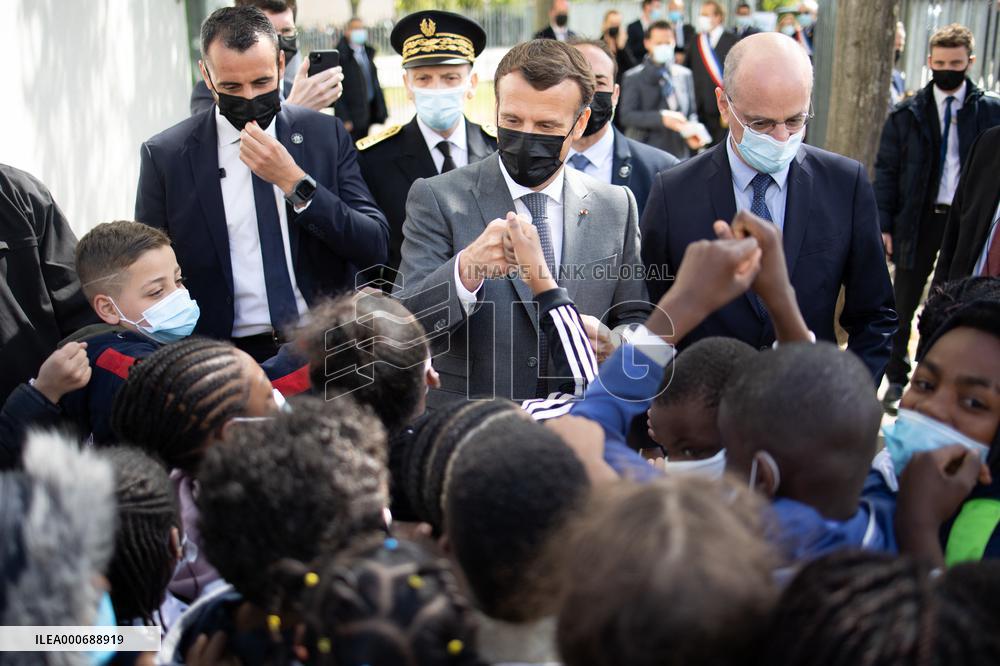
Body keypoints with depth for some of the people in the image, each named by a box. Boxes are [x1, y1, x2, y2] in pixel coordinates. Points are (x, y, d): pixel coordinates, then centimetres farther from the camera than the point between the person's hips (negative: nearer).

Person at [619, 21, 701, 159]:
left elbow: (691, 112, 19)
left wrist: (692, 130, -4)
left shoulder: (685, 74, 13)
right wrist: (662, 118, -22)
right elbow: (627, 115, -10)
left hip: (678, 153, 4)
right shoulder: (633, 77, 0)